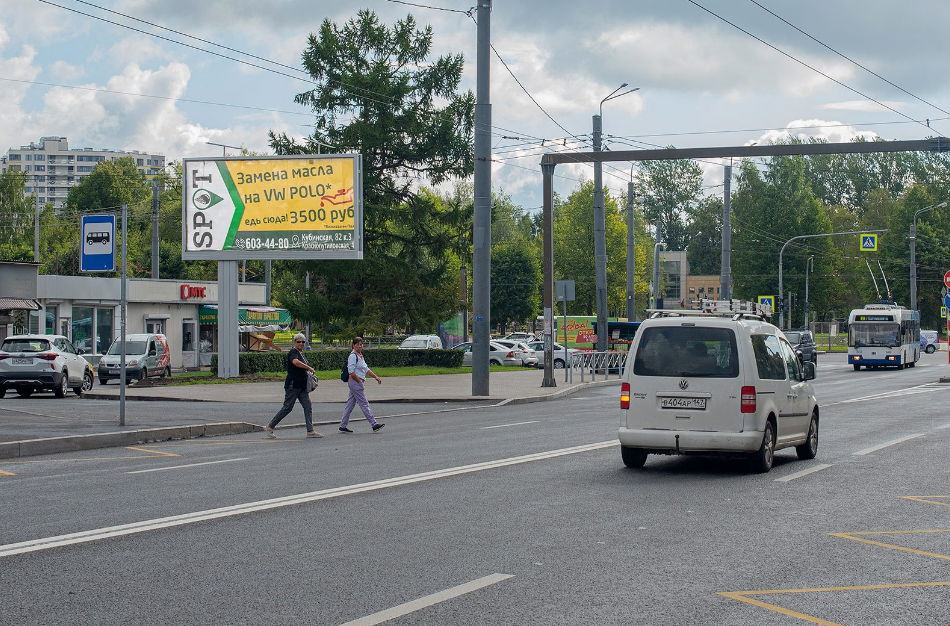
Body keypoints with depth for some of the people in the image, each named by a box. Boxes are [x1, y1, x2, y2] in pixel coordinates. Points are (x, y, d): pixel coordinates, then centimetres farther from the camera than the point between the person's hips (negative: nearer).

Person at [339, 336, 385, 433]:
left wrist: (376, 377, 15)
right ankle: (374, 424, -9)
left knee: (350, 404, 10)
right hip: (355, 382, -10)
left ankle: (343, 426, 14)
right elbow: (351, 371, -20)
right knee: (364, 404, -8)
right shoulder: (353, 356, -13)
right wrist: (359, 380, -16)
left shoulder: (360, 356, 17)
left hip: (357, 382, 10)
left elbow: (366, 369, 21)